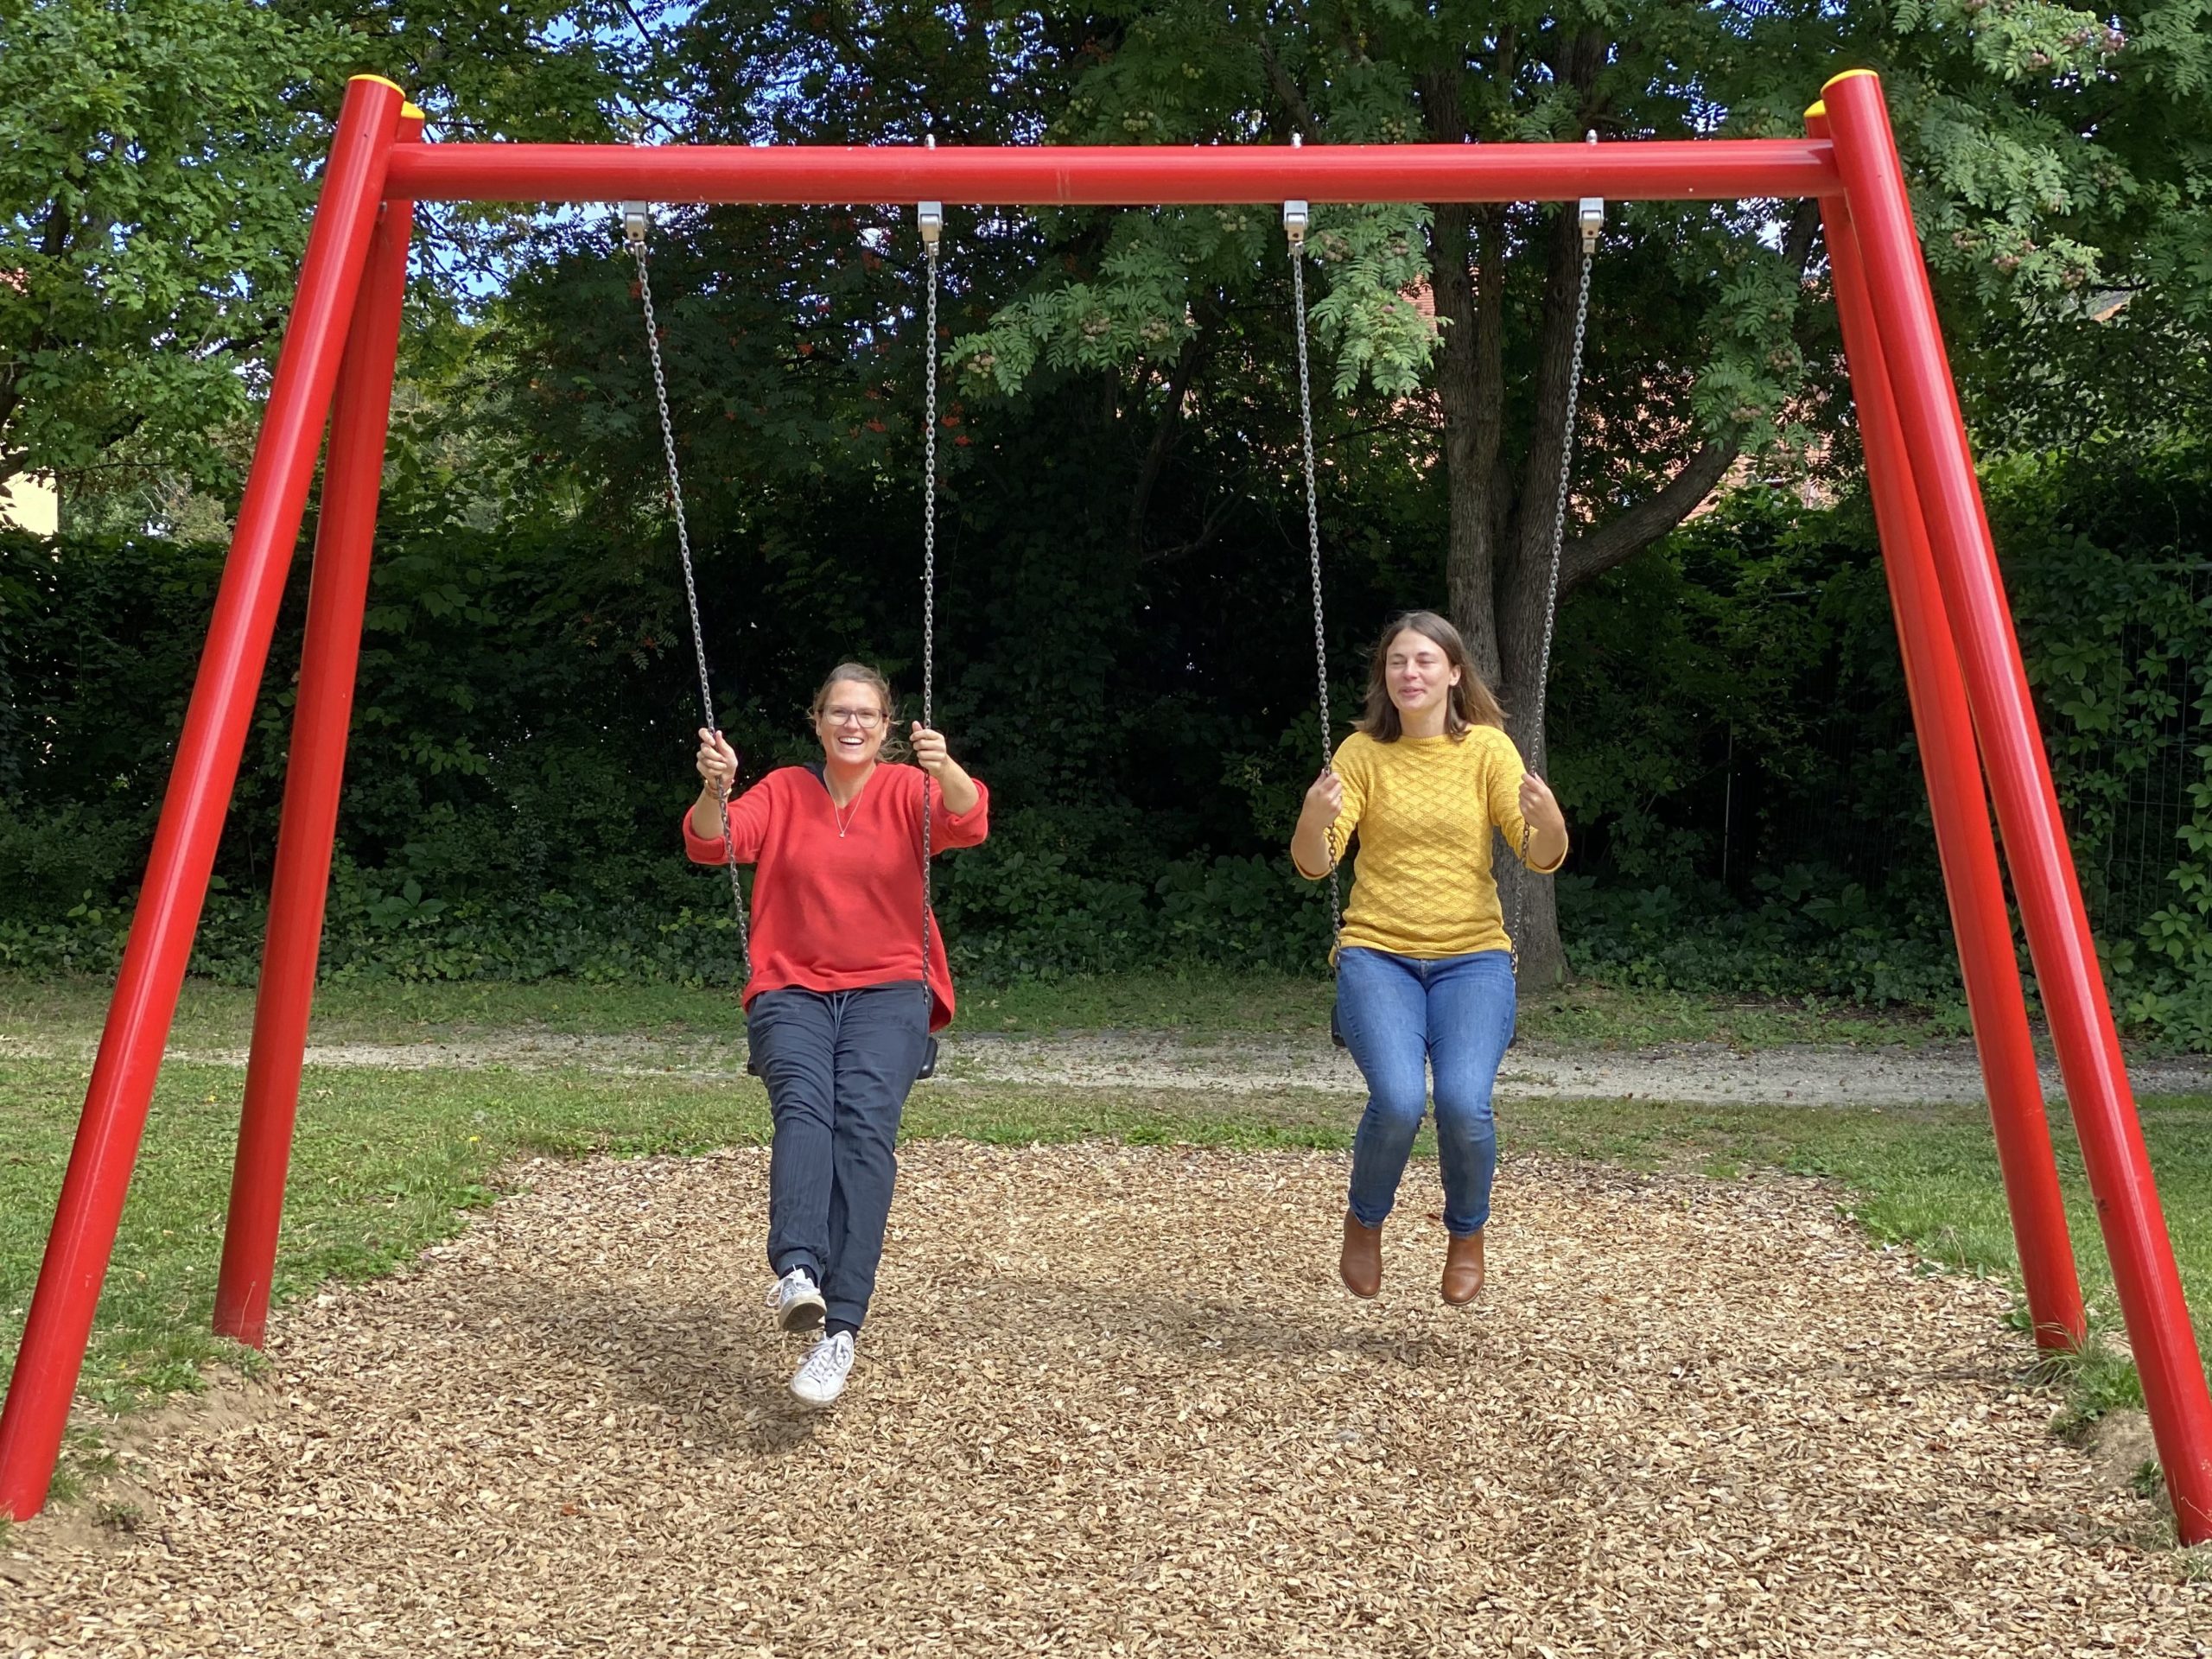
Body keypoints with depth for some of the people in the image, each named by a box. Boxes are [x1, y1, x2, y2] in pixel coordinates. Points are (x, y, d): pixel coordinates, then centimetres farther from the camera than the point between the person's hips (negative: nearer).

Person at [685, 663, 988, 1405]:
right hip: (792, 991, 1)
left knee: (865, 1121, -26)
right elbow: (713, 843, -5)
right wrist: (714, 790, -26)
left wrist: (945, 769, -34)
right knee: (803, 1104, -29)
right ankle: (797, 1274, -47)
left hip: (888, 990, -1)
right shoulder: (782, 791, 10)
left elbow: (968, 824, -13)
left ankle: (841, 1327, -33)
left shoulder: (908, 791, 7)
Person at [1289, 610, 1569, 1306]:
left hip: (1472, 956, 0)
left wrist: (1547, 819, -26)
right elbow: (1313, 864, -5)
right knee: (1399, 1100, -26)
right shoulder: (1362, 752, 3)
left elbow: (1544, 859, -4)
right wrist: (1315, 817, -26)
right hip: (1377, 953, 0)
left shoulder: (1487, 748, 3)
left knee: (1464, 1104, -24)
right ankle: (1364, 1222, 7)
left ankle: (1466, 1235, 9)